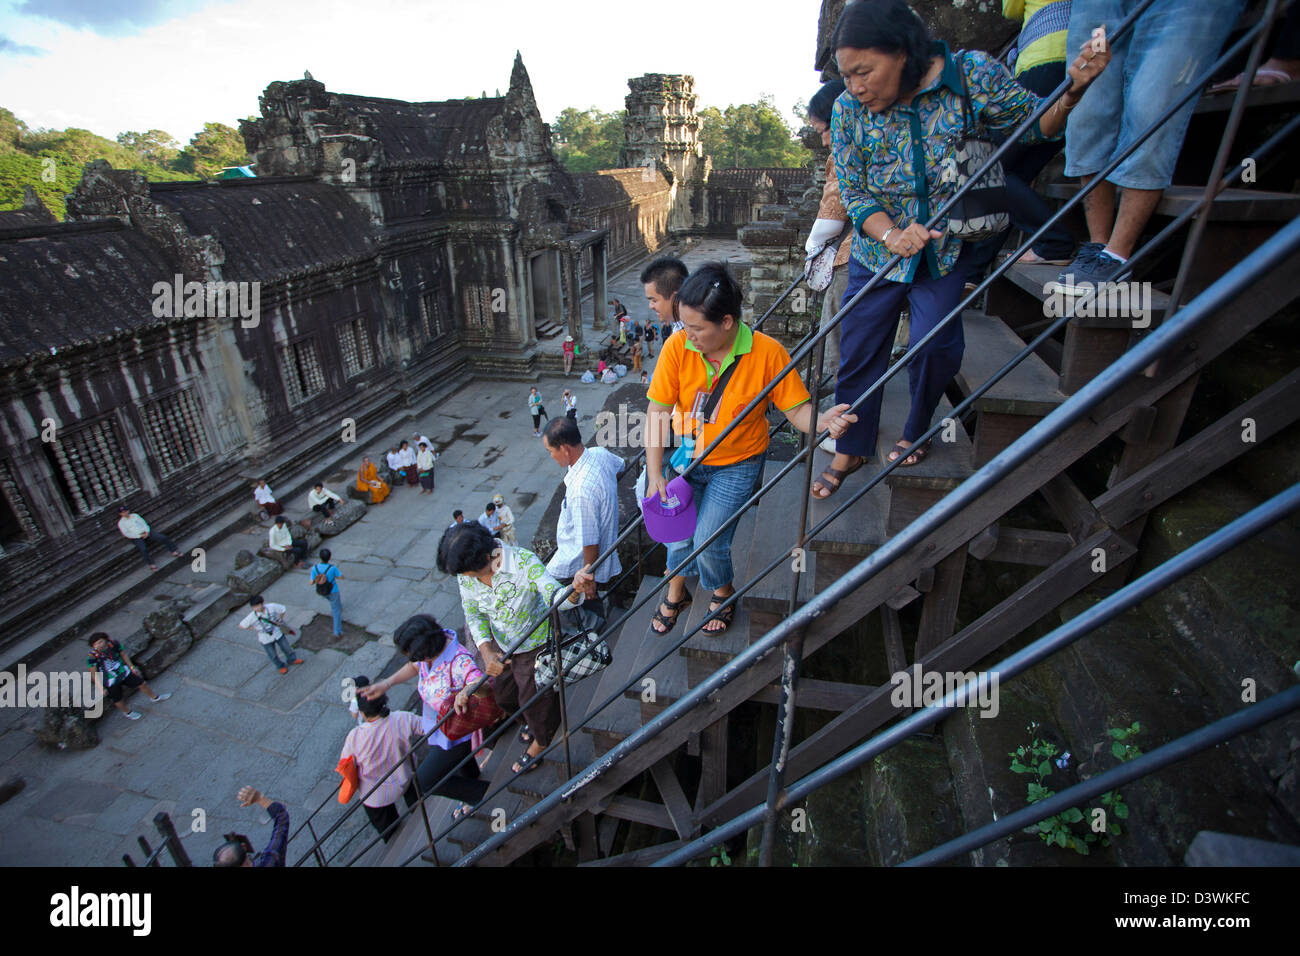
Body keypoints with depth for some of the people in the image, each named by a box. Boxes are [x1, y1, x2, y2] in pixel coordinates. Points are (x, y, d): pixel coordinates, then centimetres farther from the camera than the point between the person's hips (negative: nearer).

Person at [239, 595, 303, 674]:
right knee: (273, 656, 18)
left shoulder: (272, 607, -25)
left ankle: (292, 659, 52)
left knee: (287, 648, 22)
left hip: (277, 633, 1)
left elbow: (283, 609, -6)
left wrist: (280, 620, 2)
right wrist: (255, 629, -12)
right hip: (266, 639, -1)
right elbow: (241, 625, -14)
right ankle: (281, 666, 47)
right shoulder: (252, 617, -28)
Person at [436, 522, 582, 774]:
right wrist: (486, 651, -23)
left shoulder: (524, 562, -36)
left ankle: (541, 741, 51)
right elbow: (473, 614, -8)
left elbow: (555, 595, -43)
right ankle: (535, 723, 62)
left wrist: (574, 591, -67)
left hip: (534, 645, -6)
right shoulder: (465, 573, -19)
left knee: (534, 699, 15)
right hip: (499, 644, 6)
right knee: (503, 695, 27)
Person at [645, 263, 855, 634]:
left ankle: (723, 593, 28)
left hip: (736, 464, -2)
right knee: (679, 532, 7)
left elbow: (796, 408, -15)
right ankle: (676, 592, 40)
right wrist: (655, 474, -16)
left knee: (708, 540, -7)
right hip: (684, 458, 2)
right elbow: (658, 412, -13)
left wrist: (821, 422, -38)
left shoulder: (767, 352, -22)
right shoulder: (677, 347, -17)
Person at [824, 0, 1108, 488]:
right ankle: (851, 451, 24)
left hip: (946, 251, -1)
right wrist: (892, 235, -26)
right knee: (857, 354, 5)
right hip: (877, 252, 2)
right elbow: (854, 195, -8)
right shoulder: (849, 107, -7)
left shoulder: (971, 72, -10)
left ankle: (915, 431, 15)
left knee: (936, 345, -15)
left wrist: (1072, 92, -22)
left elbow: (1035, 124, 0)